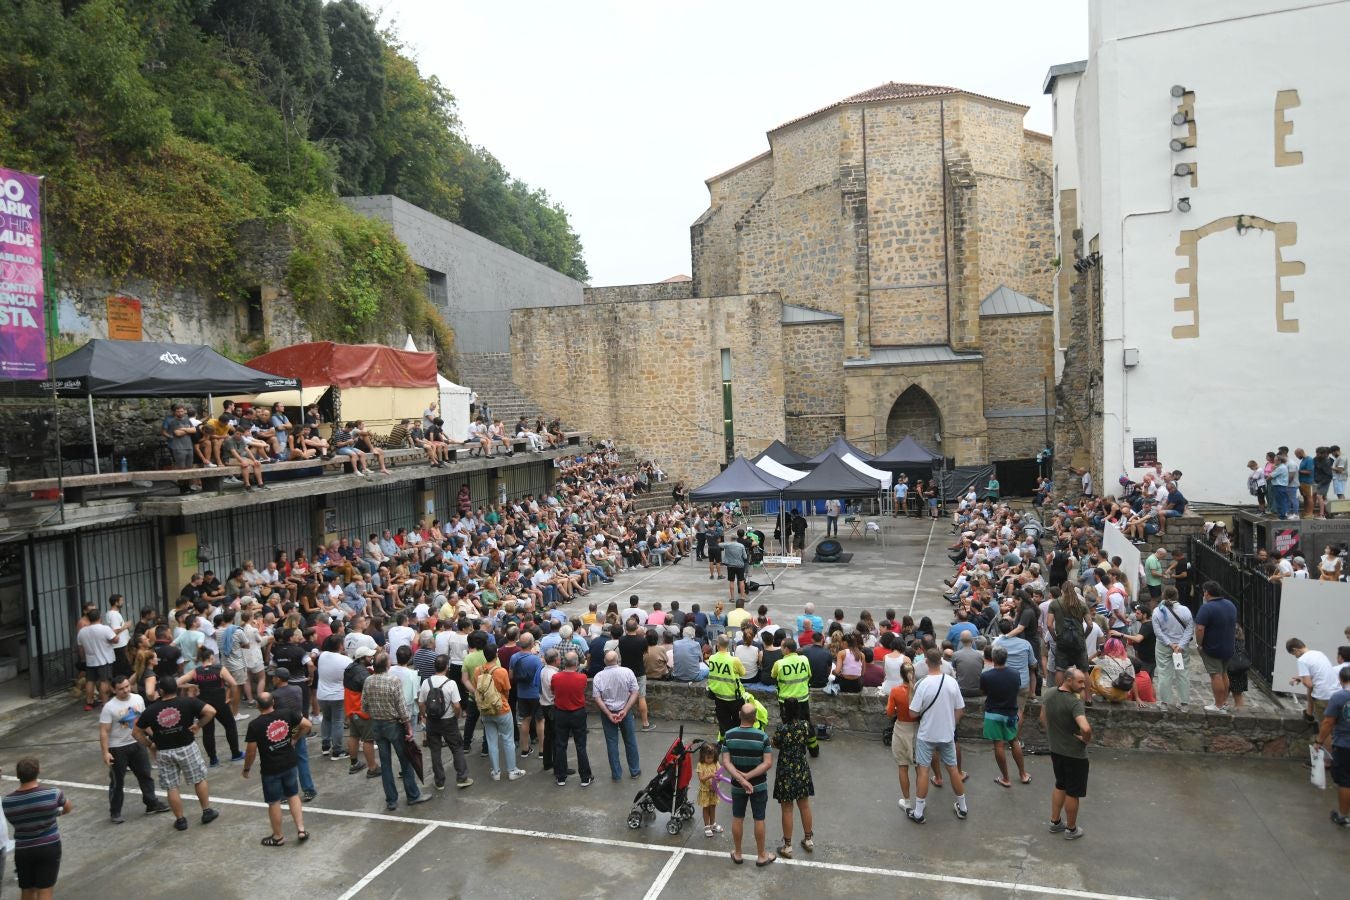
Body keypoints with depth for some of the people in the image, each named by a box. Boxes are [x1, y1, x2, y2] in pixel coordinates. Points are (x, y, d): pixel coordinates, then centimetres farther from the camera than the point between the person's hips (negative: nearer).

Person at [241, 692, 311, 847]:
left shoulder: (255, 725, -17)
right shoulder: (287, 714, -8)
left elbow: (251, 751, -11)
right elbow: (307, 725, -4)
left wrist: (246, 769, 6)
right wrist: (295, 740, 11)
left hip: (270, 769, -3)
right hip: (290, 764, 3)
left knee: (274, 802, 12)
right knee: (293, 795, 19)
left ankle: (278, 836, 28)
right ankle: (301, 830, 16)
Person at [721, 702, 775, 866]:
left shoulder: (729, 735, -12)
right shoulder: (762, 737, -18)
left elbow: (726, 762, -15)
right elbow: (768, 763, -20)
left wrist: (741, 779, -19)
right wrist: (748, 776, -19)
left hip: (737, 786, 2)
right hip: (759, 785, -2)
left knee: (737, 819, 17)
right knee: (759, 820, 12)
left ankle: (737, 854, 30)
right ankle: (761, 856, 24)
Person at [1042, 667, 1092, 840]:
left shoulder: (1050, 695, -2)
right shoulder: (1074, 702, -28)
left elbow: (1043, 719, 12)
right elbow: (1086, 728, -40)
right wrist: (1087, 740, -20)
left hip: (1055, 750, 7)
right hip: (1075, 754, -7)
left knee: (1060, 785, 24)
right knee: (1073, 792, 11)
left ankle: (1055, 822, 34)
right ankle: (1071, 829, 26)